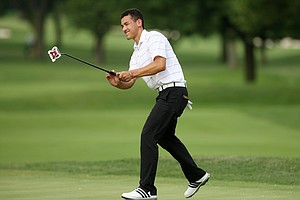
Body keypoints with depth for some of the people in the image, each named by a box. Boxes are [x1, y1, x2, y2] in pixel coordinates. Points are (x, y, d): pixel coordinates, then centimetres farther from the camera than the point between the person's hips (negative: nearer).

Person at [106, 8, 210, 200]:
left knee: (148, 135, -15)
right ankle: (196, 176, 36)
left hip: (173, 90, -11)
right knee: (165, 136, 23)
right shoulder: (136, 53, 21)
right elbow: (129, 83, 14)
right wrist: (117, 82, -8)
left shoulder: (154, 38, -8)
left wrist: (132, 73, -24)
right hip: (165, 94, 11)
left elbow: (160, 64, -24)